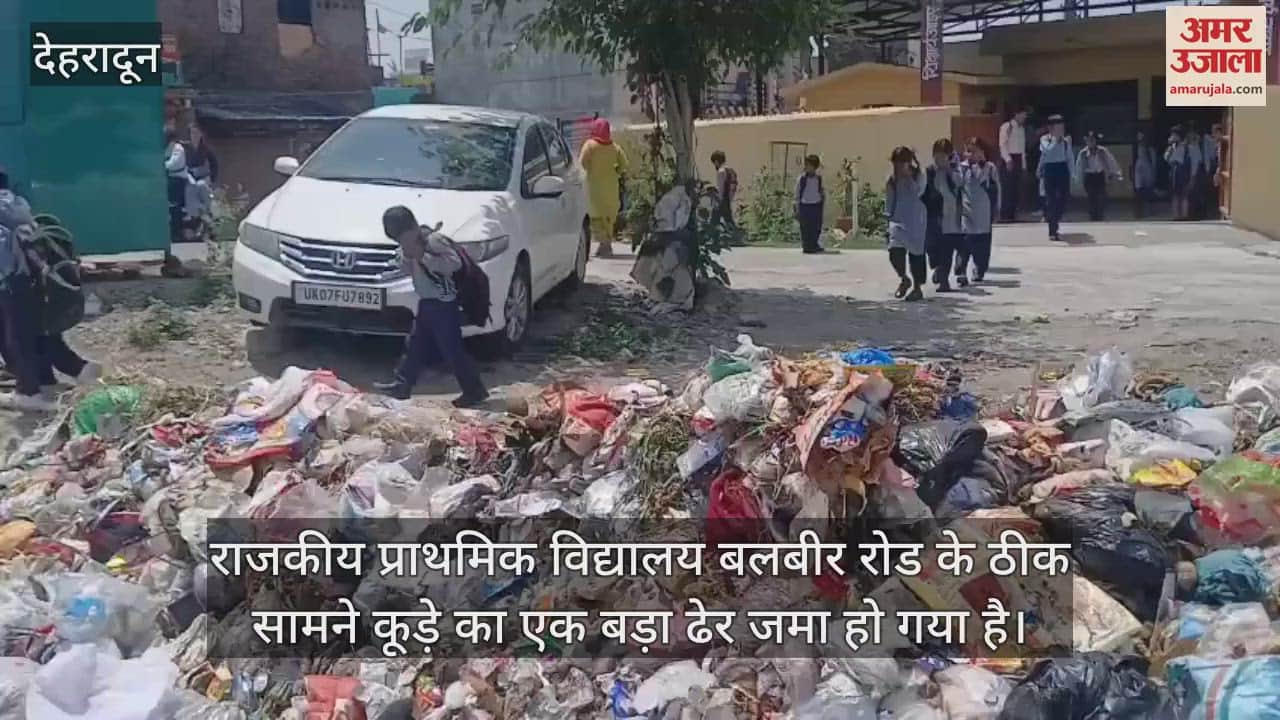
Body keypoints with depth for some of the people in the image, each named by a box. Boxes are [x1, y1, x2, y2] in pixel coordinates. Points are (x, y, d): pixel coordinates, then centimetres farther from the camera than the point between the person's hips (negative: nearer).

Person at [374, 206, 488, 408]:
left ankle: (474, 391, 3)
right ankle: (402, 383, 27)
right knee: (415, 345, 16)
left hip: (444, 304, -9)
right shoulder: (409, 245, 8)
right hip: (426, 302, 9)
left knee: (452, 349, -5)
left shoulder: (434, 240, -20)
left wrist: (423, 257, -27)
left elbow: (454, 263, -29)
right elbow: (408, 269, 15)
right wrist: (407, 256, -7)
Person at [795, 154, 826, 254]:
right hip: (804, 206, -1)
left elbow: (824, 194, 11)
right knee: (805, 229, -1)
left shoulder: (820, 179, 4)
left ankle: (813, 246, 19)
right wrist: (797, 209, 1)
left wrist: (823, 206, 5)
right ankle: (806, 247, 8)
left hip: (816, 206, 2)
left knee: (816, 228, 4)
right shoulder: (801, 178, -1)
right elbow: (797, 194, 4)